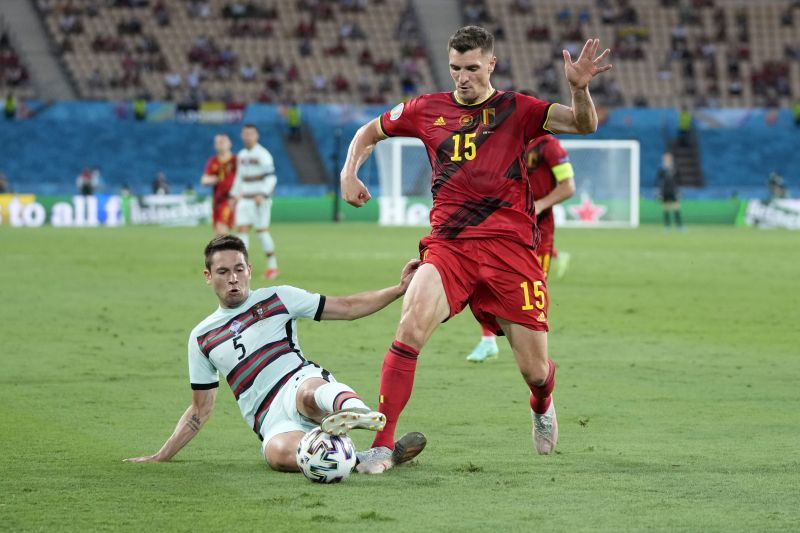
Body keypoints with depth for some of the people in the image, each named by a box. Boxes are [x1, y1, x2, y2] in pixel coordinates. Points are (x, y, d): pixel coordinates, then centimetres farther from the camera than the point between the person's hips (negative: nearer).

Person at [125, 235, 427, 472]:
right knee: (280, 453, -39)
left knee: (309, 393, -42)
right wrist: (161, 457, 21)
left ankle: (351, 410, -75)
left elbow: (347, 308, 15)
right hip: (271, 421, 1)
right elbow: (201, 410, 27)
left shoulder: (277, 299, 14)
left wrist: (399, 289, 4)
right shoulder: (201, 338, 21)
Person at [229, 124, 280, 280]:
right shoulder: (241, 155, 14)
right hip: (244, 200, 7)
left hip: (259, 200, -7)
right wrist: (234, 195, 16)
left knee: (262, 230, -4)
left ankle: (272, 265, 8)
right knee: (241, 229, -4)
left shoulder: (263, 155, -9)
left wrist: (262, 195, -25)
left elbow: (271, 178, -14)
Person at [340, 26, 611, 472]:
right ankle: (382, 444, -21)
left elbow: (585, 124, -7)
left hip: (510, 247, -1)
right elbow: (369, 132, 26)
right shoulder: (428, 110, 10)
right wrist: (349, 173, 9)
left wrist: (579, 88, -26)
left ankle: (543, 407, 42)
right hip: (448, 246, 1)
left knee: (535, 370, 2)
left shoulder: (516, 110, 4)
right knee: (412, 324, -28)